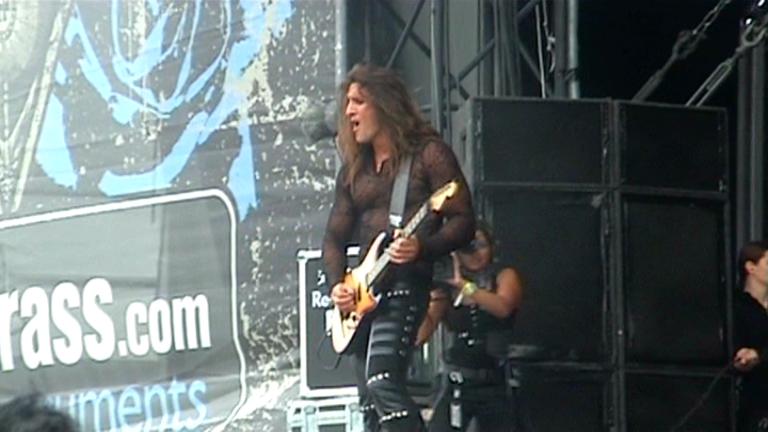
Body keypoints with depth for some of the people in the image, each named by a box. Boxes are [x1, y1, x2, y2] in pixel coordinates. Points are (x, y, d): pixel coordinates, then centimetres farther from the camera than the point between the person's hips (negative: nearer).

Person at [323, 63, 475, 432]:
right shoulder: (354, 168, 17)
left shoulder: (428, 154, -2)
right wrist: (336, 285, 1)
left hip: (405, 281, -7)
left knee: (382, 382, -24)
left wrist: (421, 248, -24)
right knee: (370, 402, 3)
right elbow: (335, 236, 19)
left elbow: (463, 221, -7)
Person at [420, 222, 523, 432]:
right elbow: (420, 334, -1)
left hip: (497, 382, -1)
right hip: (457, 382, 1)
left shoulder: (504, 276, 3)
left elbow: (503, 307, -21)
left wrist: (463, 285, -25)